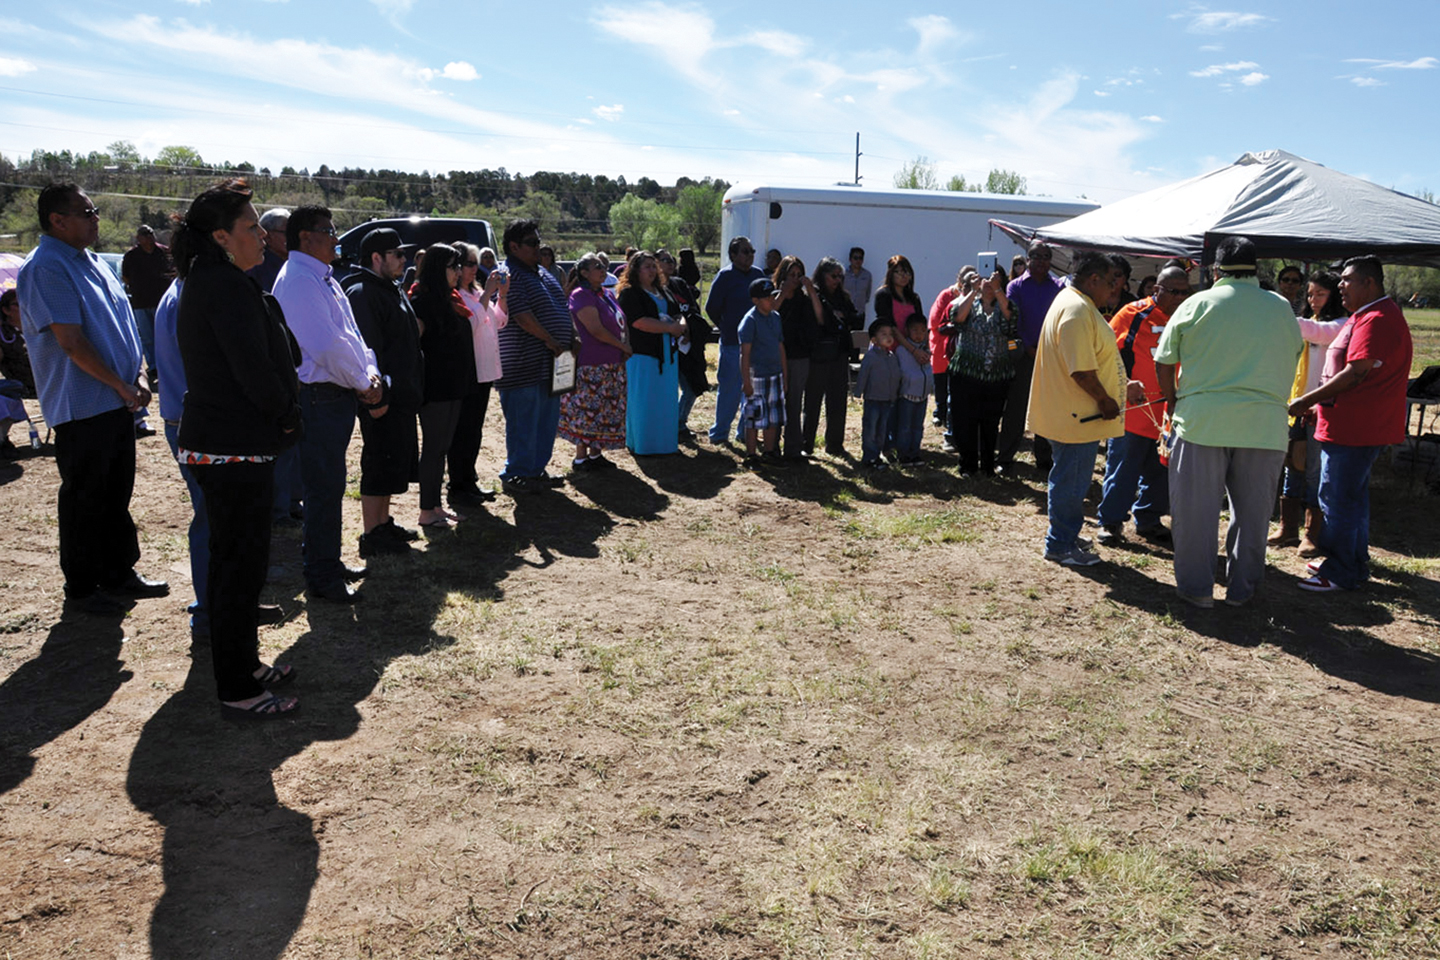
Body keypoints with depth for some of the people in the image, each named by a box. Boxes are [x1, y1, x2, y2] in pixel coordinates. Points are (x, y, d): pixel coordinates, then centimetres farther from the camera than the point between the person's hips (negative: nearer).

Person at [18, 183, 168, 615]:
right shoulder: (46, 268, -15)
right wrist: (120, 385, -15)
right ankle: (81, 588, 14)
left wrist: (135, 381, 8)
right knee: (83, 498, 2)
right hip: (82, 406, -9)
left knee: (116, 493, 17)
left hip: (116, 402, 9)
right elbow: (70, 341, -20)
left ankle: (119, 573, 29)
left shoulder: (91, 262, 14)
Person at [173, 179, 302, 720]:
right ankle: (238, 693, 7)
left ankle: (243, 666, 32)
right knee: (240, 564, -3)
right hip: (234, 449, -11)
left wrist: (279, 413, 8)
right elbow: (254, 368, -23)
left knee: (236, 560, 18)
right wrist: (286, 415, -9)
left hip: (220, 443, 11)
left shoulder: (206, 283, 16)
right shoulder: (228, 286, -17)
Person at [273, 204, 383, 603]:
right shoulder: (298, 281, -16)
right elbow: (327, 346, -23)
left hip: (338, 395, 10)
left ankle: (329, 562, 31)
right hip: (320, 397, -10)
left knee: (330, 484, 18)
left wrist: (370, 373, 1)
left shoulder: (322, 279, 16)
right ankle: (322, 579, 7)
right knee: (325, 488, -3)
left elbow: (349, 334, 16)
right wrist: (362, 382, -12)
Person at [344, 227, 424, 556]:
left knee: (397, 461, 16)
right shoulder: (362, 293, -14)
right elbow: (366, 348, -22)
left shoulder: (392, 290, 19)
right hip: (381, 400, -10)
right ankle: (371, 535, 2)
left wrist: (412, 390, 23)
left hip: (401, 396, 10)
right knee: (380, 463, -5)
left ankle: (383, 521, 28)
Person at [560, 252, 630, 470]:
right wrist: (622, 346, -10)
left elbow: (621, 323, 19)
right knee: (587, 409, -4)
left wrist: (625, 349, 1)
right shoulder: (581, 295, -12)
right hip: (590, 365, -9)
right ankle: (580, 457, 3)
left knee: (606, 410, 12)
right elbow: (596, 330, -19)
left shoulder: (606, 293, 15)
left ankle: (596, 453, 21)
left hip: (611, 364, 9)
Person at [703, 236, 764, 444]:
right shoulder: (725, 276, -5)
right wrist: (727, 329, 5)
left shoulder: (758, 274, 11)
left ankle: (745, 431, 20)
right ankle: (719, 432, 11)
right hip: (733, 341, -5)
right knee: (729, 389, -1)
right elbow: (711, 308, -2)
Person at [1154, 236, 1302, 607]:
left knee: (1196, 507, 6)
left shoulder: (1196, 304, 1)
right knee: (1252, 510, 12)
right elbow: (1291, 362, 15)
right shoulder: (1282, 309, 9)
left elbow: (1163, 363, 3)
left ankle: (1196, 587, 12)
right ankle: (1241, 588, 21)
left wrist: (1174, 403, 16)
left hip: (1202, 422, -2)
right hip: (1265, 426, 3)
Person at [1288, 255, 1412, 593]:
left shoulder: (1377, 320, -18)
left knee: (1337, 499, -5)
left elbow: (1355, 374, -24)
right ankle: (1356, 564, 29)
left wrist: (1307, 400, -18)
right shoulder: (1365, 315, 18)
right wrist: (1319, 404, 18)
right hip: (1353, 426, 11)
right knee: (1352, 496, 18)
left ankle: (1341, 573, 3)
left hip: (1354, 429, -11)